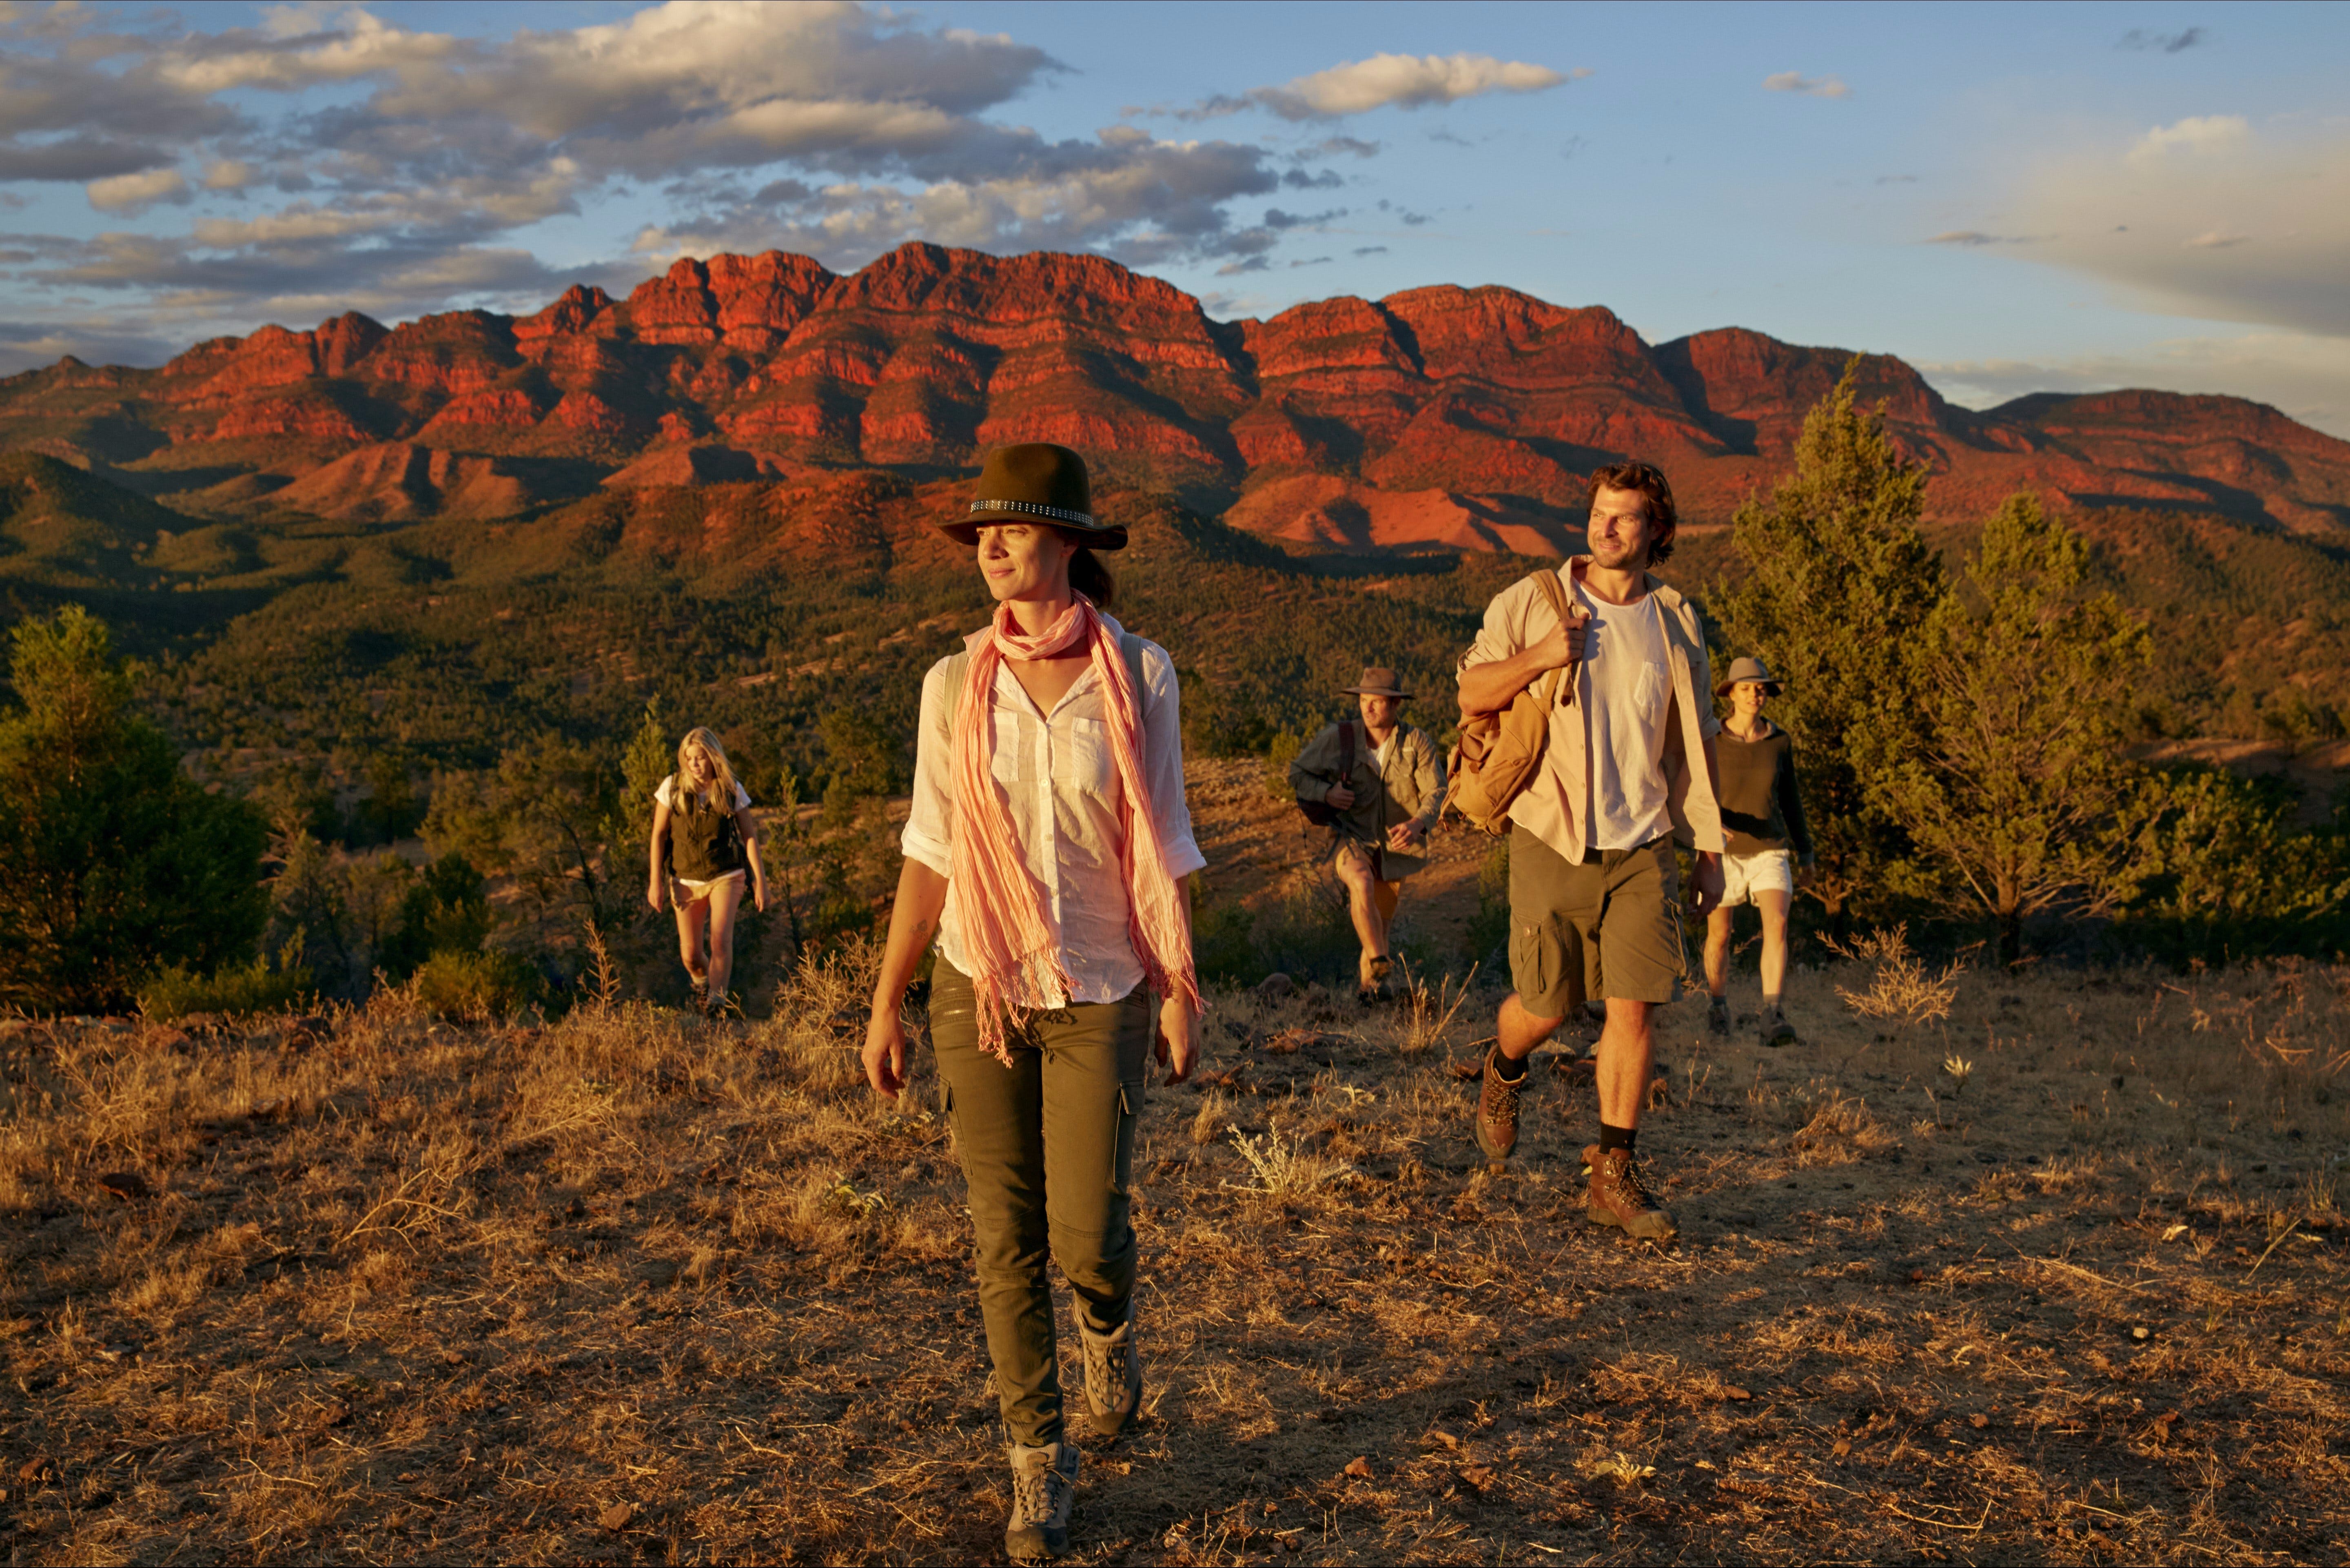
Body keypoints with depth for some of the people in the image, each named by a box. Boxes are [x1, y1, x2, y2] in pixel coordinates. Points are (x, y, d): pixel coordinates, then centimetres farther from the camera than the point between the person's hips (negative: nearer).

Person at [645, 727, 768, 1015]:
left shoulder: (732, 790, -7)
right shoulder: (673, 787, -8)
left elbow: (750, 836, -1)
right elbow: (658, 835, -1)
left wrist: (760, 881, -4)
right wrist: (656, 882, -3)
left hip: (725, 876, -1)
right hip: (686, 880, 1)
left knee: (721, 938, -23)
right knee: (690, 954, 3)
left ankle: (716, 1001, -20)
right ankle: (703, 982, 37)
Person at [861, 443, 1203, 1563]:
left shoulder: (1139, 673, -5)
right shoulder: (955, 685, -2)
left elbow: (1162, 842, 2)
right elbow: (931, 851, 2)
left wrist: (1181, 987, 3)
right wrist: (886, 1004, 0)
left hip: (1101, 995, -1)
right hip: (979, 990, 1)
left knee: (1086, 1237, -2)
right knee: (1005, 1239, 4)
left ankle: (1108, 1325, 35)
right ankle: (1039, 1462, 21)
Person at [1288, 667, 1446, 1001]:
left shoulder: (1417, 742, -11)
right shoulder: (1338, 738, -11)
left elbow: (1436, 793, -16)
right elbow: (1297, 773, 0)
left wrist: (1418, 824, -37)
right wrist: (1325, 793, -21)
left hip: (1395, 844, 2)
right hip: (1352, 838, -2)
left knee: (1380, 920, 15)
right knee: (1362, 883, -35)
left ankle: (1366, 971, 44)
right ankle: (1380, 965, -29)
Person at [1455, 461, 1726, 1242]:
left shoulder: (1675, 621, 7)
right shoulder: (1531, 601, -1)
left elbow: (1695, 743, 13)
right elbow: (1471, 692, 1)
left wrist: (1710, 847, 12)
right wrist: (1537, 658, -17)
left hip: (1644, 844, 2)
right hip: (1552, 839, -2)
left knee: (1635, 1006, -4)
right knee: (1545, 1005, 4)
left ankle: (1613, 1176, 7)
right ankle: (1504, 1070, 40)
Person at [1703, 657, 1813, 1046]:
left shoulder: (1780, 742, 2)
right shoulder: (1711, 741, -5)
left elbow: (1789, 798, 13)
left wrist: (1804, 848, 16)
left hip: (1769, 852, 1)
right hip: (1722, 852, -1)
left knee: (1777, 926, -20)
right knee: (1719, 936, 8)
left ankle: (1774, 1020, -27)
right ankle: (1719, 1008, 32)